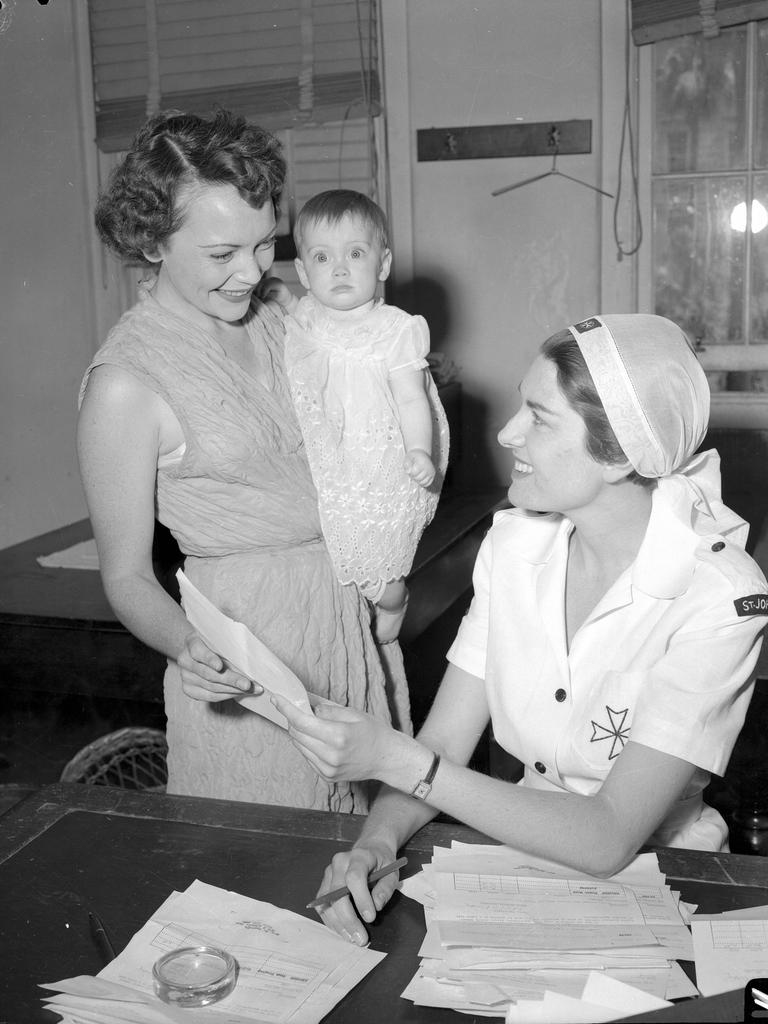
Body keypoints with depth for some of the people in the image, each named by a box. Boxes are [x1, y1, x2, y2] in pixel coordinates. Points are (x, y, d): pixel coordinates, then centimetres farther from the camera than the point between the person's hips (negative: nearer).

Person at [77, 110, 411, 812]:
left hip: (354, 613, 6)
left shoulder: (277, 316, 2)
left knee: (372, 839, 19)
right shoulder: (124, 381, -16)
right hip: (247, 633, -6)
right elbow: (126, 575, -11)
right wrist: (185, 646, -29)